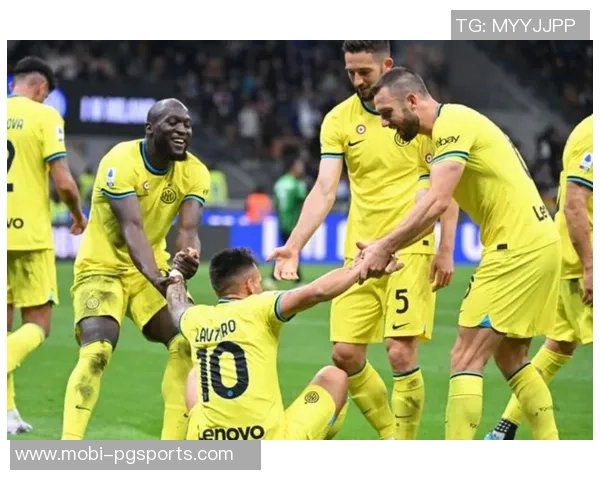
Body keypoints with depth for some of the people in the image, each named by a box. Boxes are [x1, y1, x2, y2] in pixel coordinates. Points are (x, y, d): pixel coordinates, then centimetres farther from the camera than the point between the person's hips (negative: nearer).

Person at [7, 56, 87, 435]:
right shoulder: (45, 116, -6)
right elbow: (63, 181, -12)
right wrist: (79, 216, 7)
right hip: (29, 234, -4)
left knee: (5, 323, 14)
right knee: (37, 326, 4)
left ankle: (7, 412, 9)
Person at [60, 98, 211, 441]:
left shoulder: (195, 173, -7)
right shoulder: (121, 162, -23)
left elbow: (187, 229, -19)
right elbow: (132, 227, -33)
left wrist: (186, 260, -43)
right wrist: (155, 277, -49)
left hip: (152, 271, 6)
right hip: (103, 267, -6)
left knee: (187, 345, -8)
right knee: (96, 351, -24)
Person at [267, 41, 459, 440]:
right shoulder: (339, 120, 3)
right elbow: (325, 191, -2)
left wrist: (446, 250, -7)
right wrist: (294, 246, -14)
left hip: (411, 251, -4)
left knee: (401, 351, -12)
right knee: (346, 354, 1)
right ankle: (393, 437, 21)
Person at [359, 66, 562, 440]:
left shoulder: (453, 124, -13)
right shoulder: (455, 124, 17)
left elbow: (436, 203, -24)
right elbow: (438, 207, 15)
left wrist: (385, 247, -18)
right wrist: (386, 248, 4)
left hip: (518, 247, -10)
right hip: (538, 242, 10)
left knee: (466, 360, -10)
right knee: (511, 359, 19)